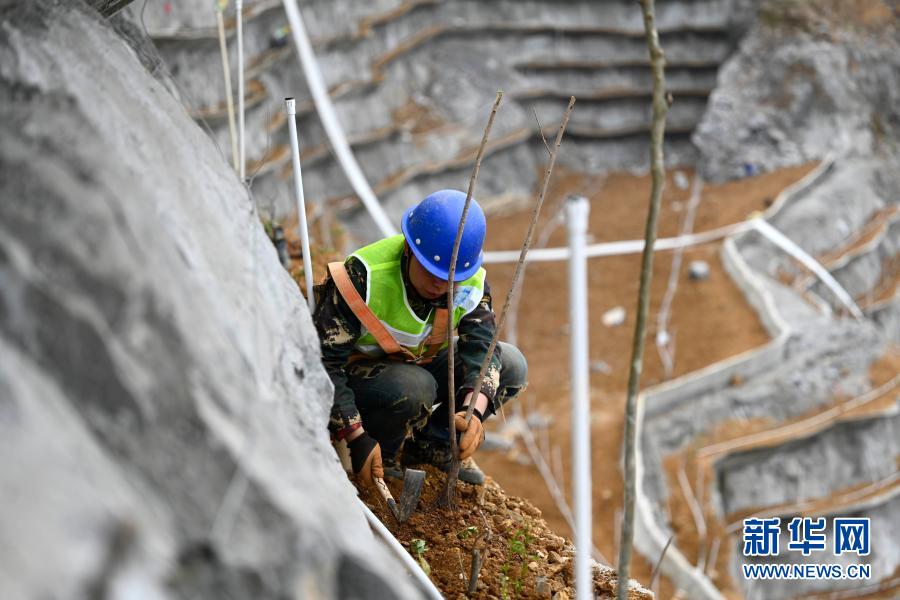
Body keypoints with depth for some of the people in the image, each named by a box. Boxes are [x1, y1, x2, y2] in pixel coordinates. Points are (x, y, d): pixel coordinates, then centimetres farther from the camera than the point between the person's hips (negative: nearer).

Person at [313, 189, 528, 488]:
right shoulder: (363, 278, -32)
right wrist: (357, 438, -34)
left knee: (511, 365, -10)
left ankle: (433, 444, 1)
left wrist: (474, 411, -44)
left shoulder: (472, 284, -15)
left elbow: (481, 348, -22)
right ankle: (383, 457, -8)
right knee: (413, 387, -38)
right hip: (355, 372, -6)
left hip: (419, 365, 6)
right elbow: (324, 361, -30)